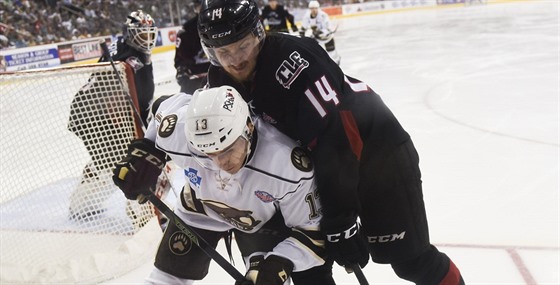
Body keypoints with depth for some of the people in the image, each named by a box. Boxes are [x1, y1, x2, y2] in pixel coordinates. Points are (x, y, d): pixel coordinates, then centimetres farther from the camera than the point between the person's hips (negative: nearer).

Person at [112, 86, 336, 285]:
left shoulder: (288, 166, -40)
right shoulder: (179, 131, -35)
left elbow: (310, 227, -25)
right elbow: (174, 104, -9)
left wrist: (281, 262, -38)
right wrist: (144, 151, -11)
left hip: (264, 218, -2)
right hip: (200, 208, 2)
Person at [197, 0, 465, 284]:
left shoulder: (292, 60, -32)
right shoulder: (221, 80, -7)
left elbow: (335, 139, -34)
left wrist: (340, 220, -32)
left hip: (379, 153, -7)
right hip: (319, 163, 7)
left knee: (410, 258, 0)